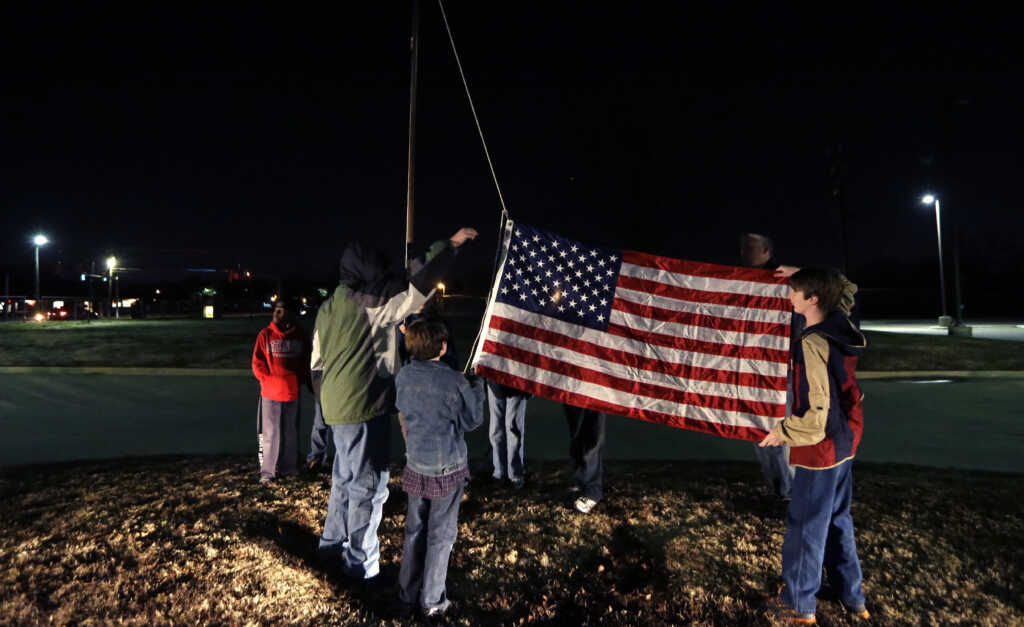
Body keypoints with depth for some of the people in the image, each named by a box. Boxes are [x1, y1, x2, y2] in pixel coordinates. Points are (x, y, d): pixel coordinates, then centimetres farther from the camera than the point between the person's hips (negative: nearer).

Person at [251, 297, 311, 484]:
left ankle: (289, 468, 25)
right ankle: (268, 471, 16)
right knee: (271, 434, 4)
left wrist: (303, 382, -1)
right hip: (270, 394, -2)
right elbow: (257, 364, -1)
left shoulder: (301, 336, 3)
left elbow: (306, 364, 9)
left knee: (291, 433, 12)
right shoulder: (265, 335, -1)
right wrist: (269, 380, -11)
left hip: (293, 393, 2)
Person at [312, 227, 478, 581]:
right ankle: (361, 565, 14)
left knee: (345, 479, 22)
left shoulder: (327, 308, 12)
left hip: (337, 407, 9)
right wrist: (451, 244, -6)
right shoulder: (370, 303, -15)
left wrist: (326, 402, 24)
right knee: (368, 485, 2)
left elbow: (318, 363, 16)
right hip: (365, 408, -9)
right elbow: (419, 284, -16)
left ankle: (332, 548, 36)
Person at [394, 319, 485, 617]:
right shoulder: (455, 382, -22)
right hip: (448, 469, -4)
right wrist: (478, 385, 4)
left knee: (414, 531, 19)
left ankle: (406, 597, 32)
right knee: (440, 536, 12)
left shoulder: (404, 376, -7)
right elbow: (473, 421, -7)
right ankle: (432, 601, 26)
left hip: (415, 467, 4)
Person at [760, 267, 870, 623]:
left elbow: (816, 414, -26)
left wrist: (780, 433, -13)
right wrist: (803, 274, 19)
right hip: (845, 444, 9)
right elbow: (845, 287, 23)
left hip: (819, 450, -9)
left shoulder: (812, 344, -26)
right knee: (838, 520, 23)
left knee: (805, 527, 8)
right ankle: (852, 597, 39)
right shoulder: (841, 327, -2)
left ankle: (799, 604, 25)